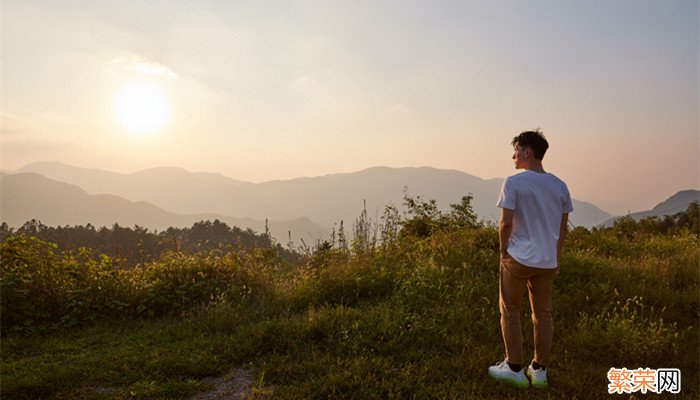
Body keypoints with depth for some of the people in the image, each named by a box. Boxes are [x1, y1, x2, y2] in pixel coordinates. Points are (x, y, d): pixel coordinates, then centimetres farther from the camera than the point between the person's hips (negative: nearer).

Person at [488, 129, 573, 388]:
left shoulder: (514, 183, -11)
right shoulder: (560, 186, 5)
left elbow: (505, 223, -14)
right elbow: (563, 227, 9)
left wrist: (503, 250, 1)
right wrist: (556, 257, 17)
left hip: (518, 258, -5)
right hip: (547, 261, 5)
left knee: (510, 311, 10)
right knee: (543, 314, 13)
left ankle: (514, 369, 16)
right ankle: (539, 370, 22)